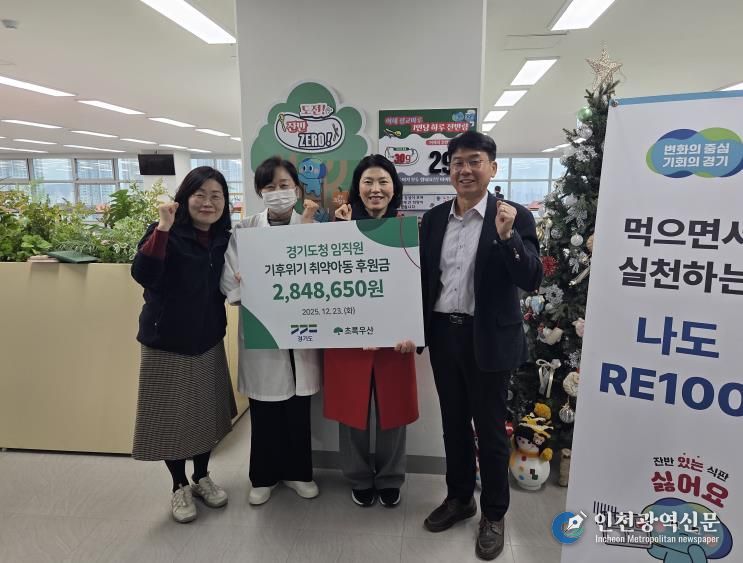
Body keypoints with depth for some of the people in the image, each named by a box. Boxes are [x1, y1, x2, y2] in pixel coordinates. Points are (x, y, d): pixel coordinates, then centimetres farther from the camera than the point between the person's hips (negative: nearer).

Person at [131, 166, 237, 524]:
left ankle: (202, 477, 36)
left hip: (208, 341, 5)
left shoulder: (223, 239, 2)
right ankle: (179, 487, 30)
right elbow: (142, 275, -31)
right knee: (171, 416, 8)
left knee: (206, 412, 15)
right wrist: (162, 228, -36)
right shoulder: (166, 234, -13)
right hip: (166, 343, -4)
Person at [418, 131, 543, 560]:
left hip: (489, 339, -4)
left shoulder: (514, 216, -7)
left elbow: (532, 280, -15)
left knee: (491, 429, 10)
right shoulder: (434, 218, 6)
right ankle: (459, 498, 38)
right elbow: (425, 276, 9)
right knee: (454, 424, 18)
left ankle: (494, 514, 30)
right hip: (443, 335, 4)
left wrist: (507, 235, -29)